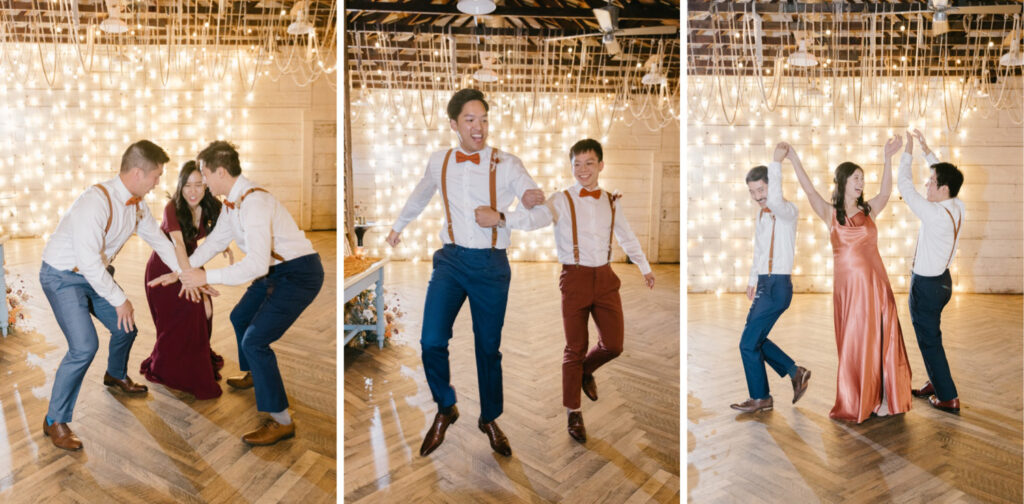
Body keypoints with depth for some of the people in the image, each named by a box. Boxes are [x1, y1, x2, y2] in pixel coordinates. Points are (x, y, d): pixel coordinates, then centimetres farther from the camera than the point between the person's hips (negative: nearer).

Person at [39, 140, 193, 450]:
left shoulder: (136, 204, -5)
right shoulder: (96, 202, -32)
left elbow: (158, 240, 10)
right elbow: (89, 261, -34)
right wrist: (119, 300, -26)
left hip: (97, 273, 8)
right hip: (63, 277, -8)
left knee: (126, 329, 17)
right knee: (84, 347, -18)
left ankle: (116, 376, 50)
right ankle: (55, 422, -1)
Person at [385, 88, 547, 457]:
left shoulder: (506, 164, -6)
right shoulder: (439, 162, 4)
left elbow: (542, 215, -8)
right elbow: (419, 197, 25)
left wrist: (500, 218, -20)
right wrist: (398, 226, 39)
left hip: (491, 264, -1)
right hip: (451, 260, 2)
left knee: (488, 347, 9)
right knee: (432, 342, -10)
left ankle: (490, 419, 31)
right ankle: (445, 409, 18)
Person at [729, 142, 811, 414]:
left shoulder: (787, 211, -13)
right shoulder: (762, 213, 13)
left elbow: (775, 201, -39)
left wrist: (776, 162, -32)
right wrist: (753, 279, 31)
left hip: (778, 286, -9)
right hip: (765, 285, 9)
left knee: (748, 343, -5)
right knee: (755, 339, 16)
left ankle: (760, 398, 11)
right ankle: (796, 373, 29)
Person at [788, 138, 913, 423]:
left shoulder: (869, 210, 4)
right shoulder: (831, 214, 2)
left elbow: (886, 193, -14)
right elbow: (810, 191, -10)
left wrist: (888, 158, -28)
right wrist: (793, 159, -20)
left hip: (874, 283, 1)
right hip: (847, 285, -1)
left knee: (878, 339, 2)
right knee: (851, 343, 5)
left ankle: (883, 397, 12)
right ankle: (855, 402, 17)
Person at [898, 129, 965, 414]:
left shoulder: (936, 215, -26)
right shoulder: (958, 208, -2)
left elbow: (905, 187, -19)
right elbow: (945, 177, 15)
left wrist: (908, 153, -8)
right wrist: (927, 151, 17)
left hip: (926, 284, -9)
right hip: (941, 280, 9)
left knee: (929, 340, 2)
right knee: (930, 336, 23)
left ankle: (948, 398, 10)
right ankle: (935, 384, 37)